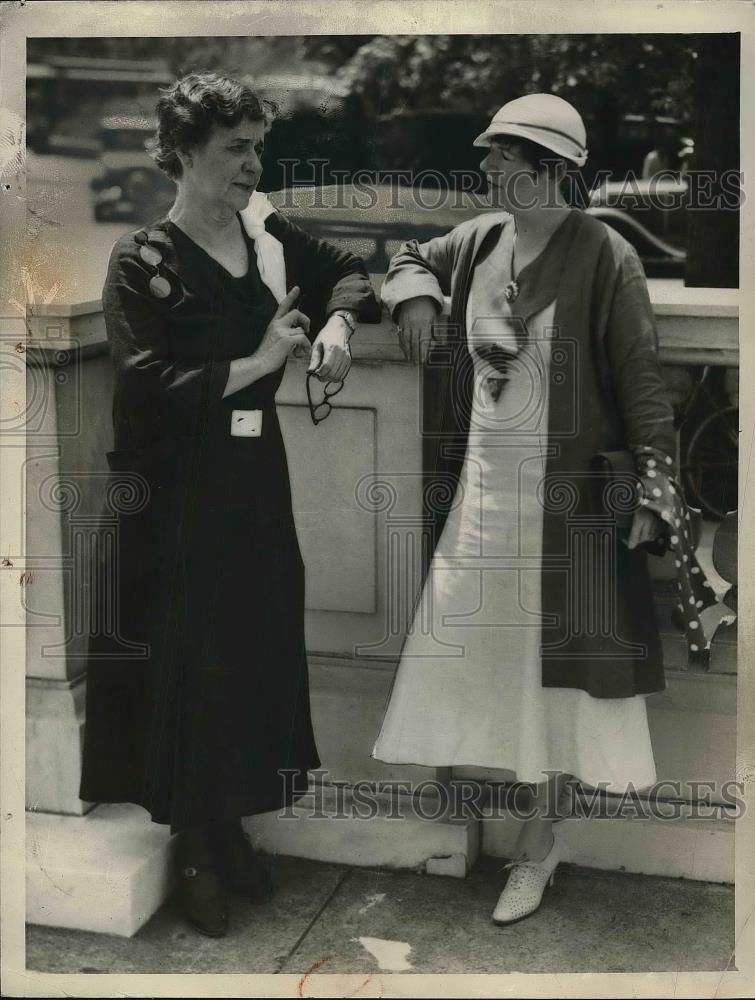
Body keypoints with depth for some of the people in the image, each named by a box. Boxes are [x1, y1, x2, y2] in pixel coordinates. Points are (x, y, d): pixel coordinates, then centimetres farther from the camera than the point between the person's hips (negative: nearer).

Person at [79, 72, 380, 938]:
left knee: (258, 652, 11)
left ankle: (232, 827, 30)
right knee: (190, 663, 4)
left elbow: (348, 273, 19)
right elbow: (149, 390, -20)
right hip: (178, 496, -5)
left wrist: (337, 323, -2)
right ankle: (194, 850, 21)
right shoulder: (143, 260, -11)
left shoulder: (267, 235, 3)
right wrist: (259, 362, -20)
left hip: (256, 482, 5)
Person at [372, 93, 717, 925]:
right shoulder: (480, 239, 4)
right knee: (465, 643, 13)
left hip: (565, 495, -6)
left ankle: (540, 839, 18)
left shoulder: (603, 258, -14)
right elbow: (411, 257, 24)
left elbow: (642, 385, -13)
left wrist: (651, 495, -16)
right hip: (478, 485, 6)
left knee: (554, 661, 4)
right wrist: (415, 293, 1)